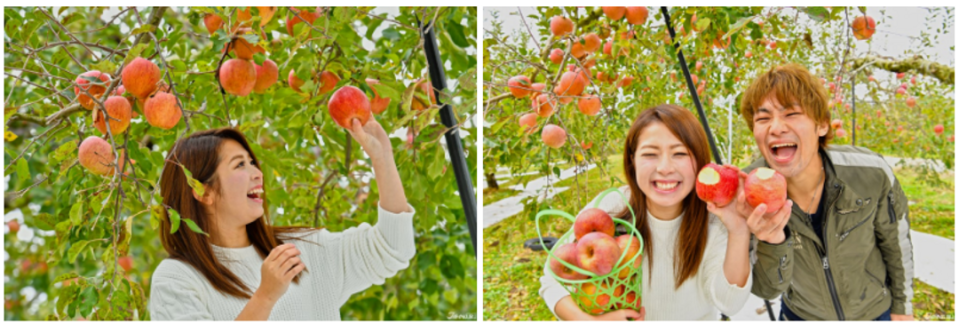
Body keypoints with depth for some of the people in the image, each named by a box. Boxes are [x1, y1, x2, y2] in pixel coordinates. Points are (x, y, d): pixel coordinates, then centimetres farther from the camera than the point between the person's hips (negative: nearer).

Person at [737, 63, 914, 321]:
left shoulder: (870, 173, -26)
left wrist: (902, 307, 5)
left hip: (874, 312, 0)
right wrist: (772, 242, -43)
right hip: (801, 315, 0)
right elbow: (768, 289, -24)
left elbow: (896, 240, -7)